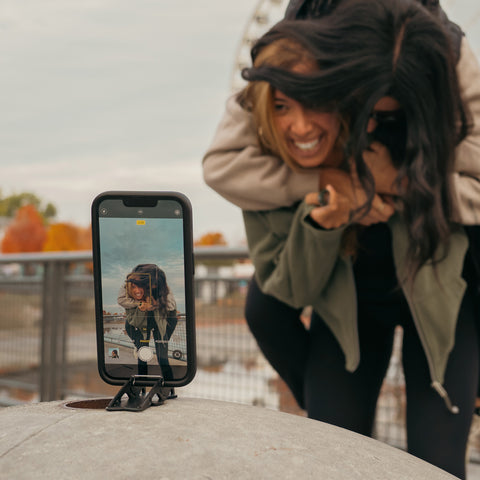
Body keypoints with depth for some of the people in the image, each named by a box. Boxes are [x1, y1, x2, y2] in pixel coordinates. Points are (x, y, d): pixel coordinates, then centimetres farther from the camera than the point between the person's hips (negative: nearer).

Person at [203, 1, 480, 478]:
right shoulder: (262, 166, -23)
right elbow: (291, 291, -17)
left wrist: (403, 183, -41)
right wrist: (319, 222, -38)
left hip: (440, 300, -1)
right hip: (348, 306, 1)